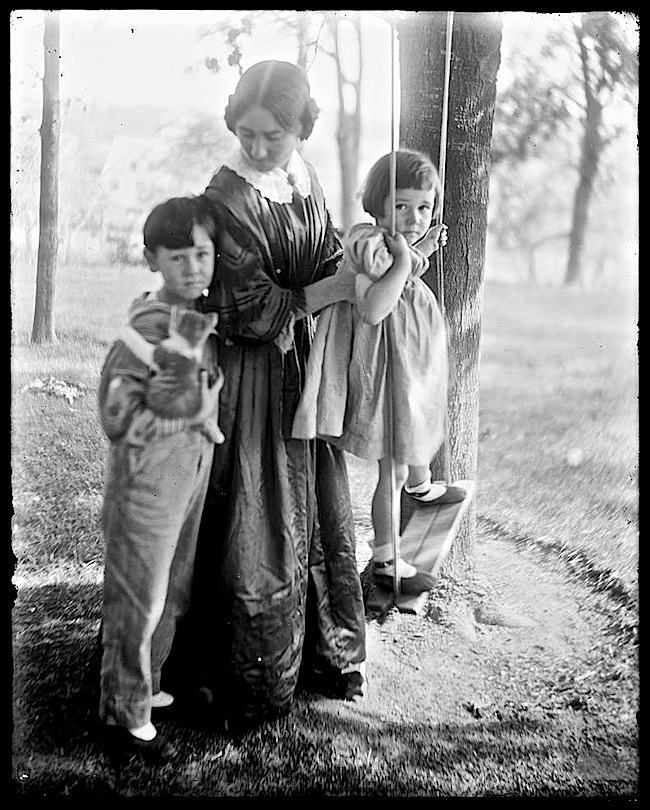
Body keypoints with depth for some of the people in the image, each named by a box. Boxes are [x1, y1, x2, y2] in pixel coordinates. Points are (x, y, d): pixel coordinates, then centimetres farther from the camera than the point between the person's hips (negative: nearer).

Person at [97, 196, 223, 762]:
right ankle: (125, 714, 23)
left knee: (173, 593, 20)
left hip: (194, 471, 8)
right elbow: (117, 416, -22)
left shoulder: (202, 316, 4)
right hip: (149, 477, -8)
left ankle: (145, 686, 40)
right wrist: (191, 416, -20)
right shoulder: (150, 325, -21)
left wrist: (204, 407, 3)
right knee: (139, 599, 5)